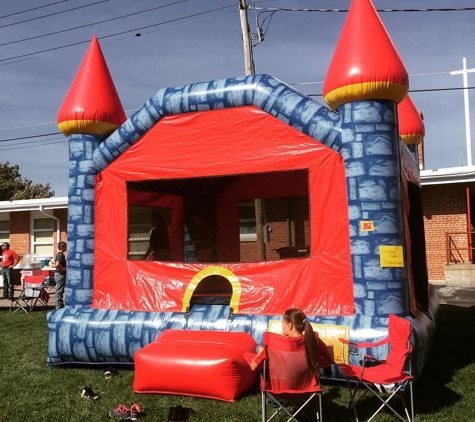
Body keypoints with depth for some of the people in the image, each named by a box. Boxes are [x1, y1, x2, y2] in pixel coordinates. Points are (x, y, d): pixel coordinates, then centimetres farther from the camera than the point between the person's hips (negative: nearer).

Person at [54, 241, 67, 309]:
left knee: (60, 291, 16)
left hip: (59, 274, 11)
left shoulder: (59, 254, 14)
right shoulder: (60, 255, -17)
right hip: (60, 274, -11)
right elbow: (57, 264, -33)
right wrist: (63, 268, -20)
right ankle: (59, 306, -2)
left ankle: (59, 305, 24)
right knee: (59, 291, -6)